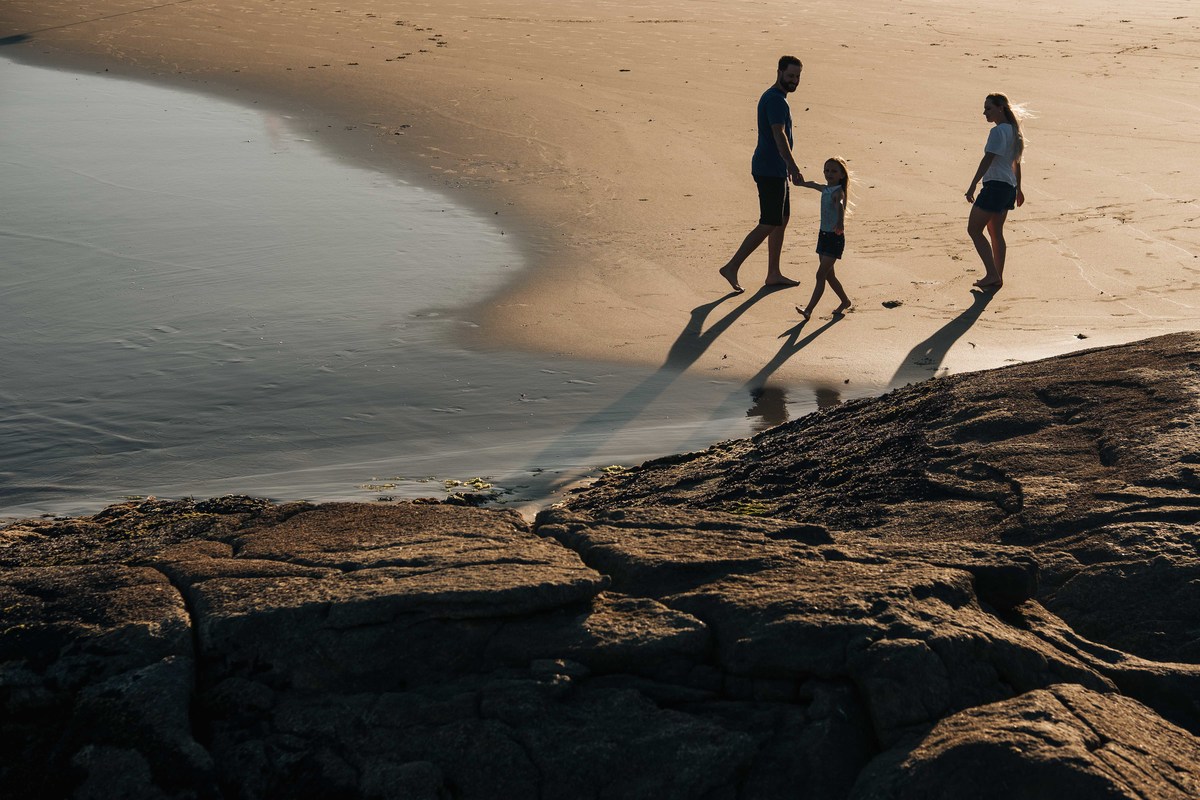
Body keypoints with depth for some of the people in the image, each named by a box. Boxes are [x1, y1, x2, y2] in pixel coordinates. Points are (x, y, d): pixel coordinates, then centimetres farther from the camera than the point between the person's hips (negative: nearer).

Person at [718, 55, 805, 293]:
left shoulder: (774, 98, 16)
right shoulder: (776, 100, -16)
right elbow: (779, 135, -28)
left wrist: (788, 167, 26)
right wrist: (794, 167, -35)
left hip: (775, 169, 11)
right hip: (771, 171, -11)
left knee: (782, 219, 15)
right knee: (769, 225, -8)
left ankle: (774, 274, 21)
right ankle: (732, 267, -6)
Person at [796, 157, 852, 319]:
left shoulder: (838, 192, -17)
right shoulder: (825, 189, 9)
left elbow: (840, 205, -39)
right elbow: (812, 184, 33)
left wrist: (840, 222, -59)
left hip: (835, 237, -9)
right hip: (824, 234, 9)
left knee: (821, 274, -11)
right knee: (828, 275, 16)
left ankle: (809, 309, -15)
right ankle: (845, 301, 34)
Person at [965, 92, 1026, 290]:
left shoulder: (998, 131, -14)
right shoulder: (1013, 131, 15)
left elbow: (987, 160, -21)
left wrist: (973, 185, -24)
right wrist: (1018, 189, 28)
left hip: (995, 185, -10)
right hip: (1009, 186, 10)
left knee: (974, 230, -4)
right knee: (996, 233, 15)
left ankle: (992, 274, -9)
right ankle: (998, 278, 16)